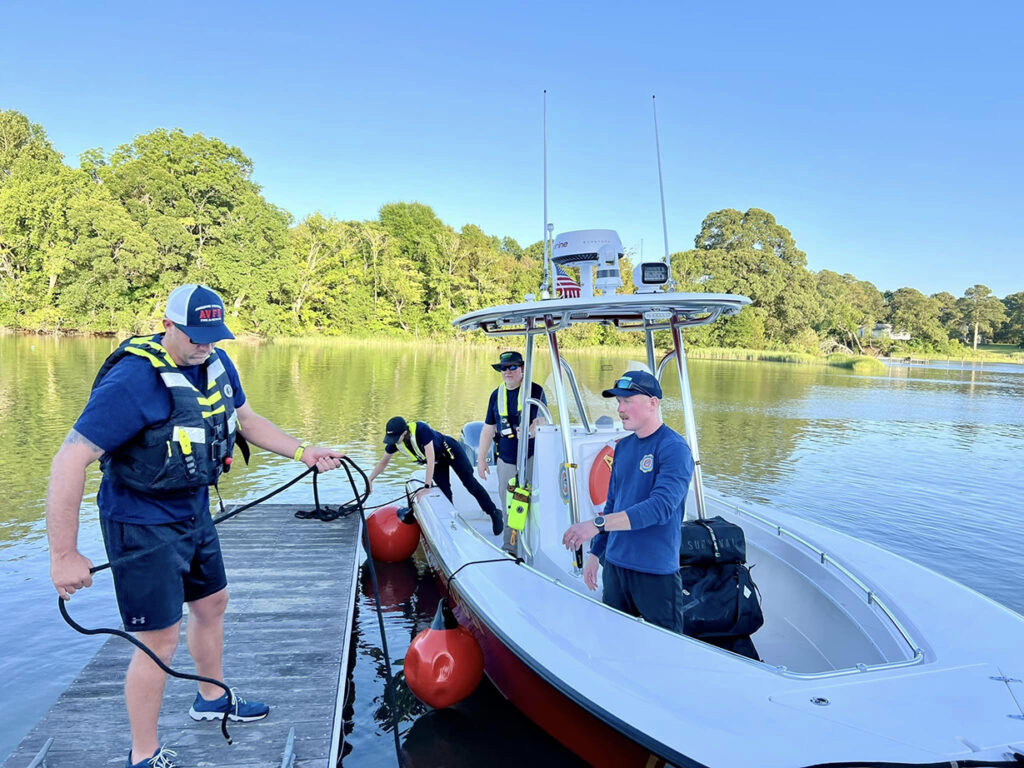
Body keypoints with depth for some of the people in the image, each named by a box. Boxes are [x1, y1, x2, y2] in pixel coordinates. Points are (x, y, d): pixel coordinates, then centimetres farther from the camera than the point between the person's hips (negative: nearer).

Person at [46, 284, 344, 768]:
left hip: (193, 511, 8)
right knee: (160, 639, -2)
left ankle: (211, 699, 47)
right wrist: (65, 555, -29)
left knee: (212, 603, 22)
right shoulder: (133, 380, -28)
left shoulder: (216, 364, -3)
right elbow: (70, 460, -29)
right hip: (143, 524, -8)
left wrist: (302, 452, 1)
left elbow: (246, 420, 12)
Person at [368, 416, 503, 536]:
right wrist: (370, 479, -15)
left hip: (450, 450, -6)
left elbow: (430, 459, -39)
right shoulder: (394, 440, -21)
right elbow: (383, 462, -4)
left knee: (470, 483, -3)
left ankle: (494, 514, 11)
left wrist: (427, 487, -38)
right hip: (437, 460, 6)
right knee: (445, 491, -2)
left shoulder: (421, 429, -41)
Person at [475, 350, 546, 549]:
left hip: (532, 457, -4)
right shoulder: (497, 395, 9)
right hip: (506, 460, 4)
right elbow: (488, 428, 13)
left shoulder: (535, 390, -3)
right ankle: (509, 544, 20)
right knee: (508, 505, 9)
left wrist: (530, 432, -33)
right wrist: (481, 458, 11)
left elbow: (541, 419, -11)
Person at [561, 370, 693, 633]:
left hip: (656, 572, -7)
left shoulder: (674, 448, -14)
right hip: (615, 566, 7)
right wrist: (595, 552, 16)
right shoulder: (623, 446, 10)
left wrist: (597, 524, -32)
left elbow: (662, 506, -27)